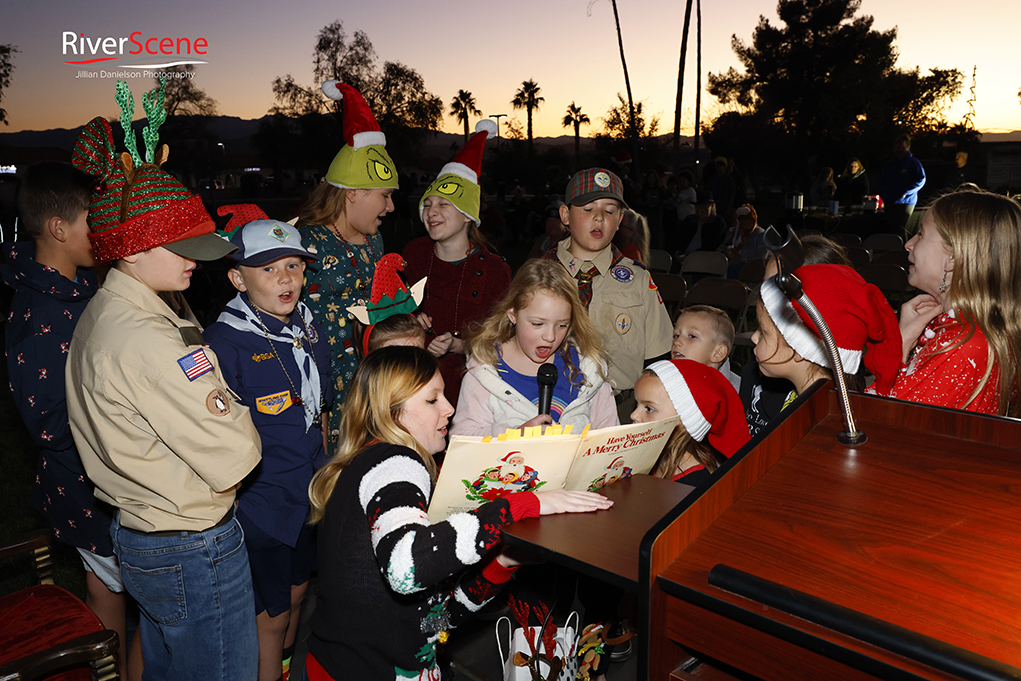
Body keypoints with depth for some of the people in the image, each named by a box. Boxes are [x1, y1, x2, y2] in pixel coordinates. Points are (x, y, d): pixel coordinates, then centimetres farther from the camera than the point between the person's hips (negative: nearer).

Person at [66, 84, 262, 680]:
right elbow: (233, 459, -26)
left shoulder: (100, 314, 6)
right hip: (195, 554, -10)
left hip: (138, 537, 10)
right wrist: (236, 415, -6)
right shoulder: (147, 340, -26)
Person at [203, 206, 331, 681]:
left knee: (297, 593, 26)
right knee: (272, 615, 10)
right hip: (260, 501, -7)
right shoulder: (225, 342, -20)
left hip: (312, 492, 7)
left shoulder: (307, 325, 2)